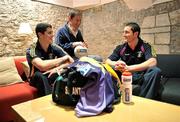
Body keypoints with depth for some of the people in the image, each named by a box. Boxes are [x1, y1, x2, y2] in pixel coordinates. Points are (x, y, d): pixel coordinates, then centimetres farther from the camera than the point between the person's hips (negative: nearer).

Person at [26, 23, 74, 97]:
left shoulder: (54, 47, -7)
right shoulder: (31, 50, -19)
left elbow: (70, 61, -13)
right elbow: (42, 66, -38)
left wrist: (58, 68, -31)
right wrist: (62, 59, -27)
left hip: (52, 76, 3)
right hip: (38, 78, -2)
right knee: (39, 75, -36)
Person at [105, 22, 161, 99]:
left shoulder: (145, 46, -8)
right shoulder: (121, 48, 1)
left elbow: (153, 62, -26)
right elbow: (107, 61, -1)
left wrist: (129, 68, -36)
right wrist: (116, 64, -27)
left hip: (141, 76, -2)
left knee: (155, 71, -32)